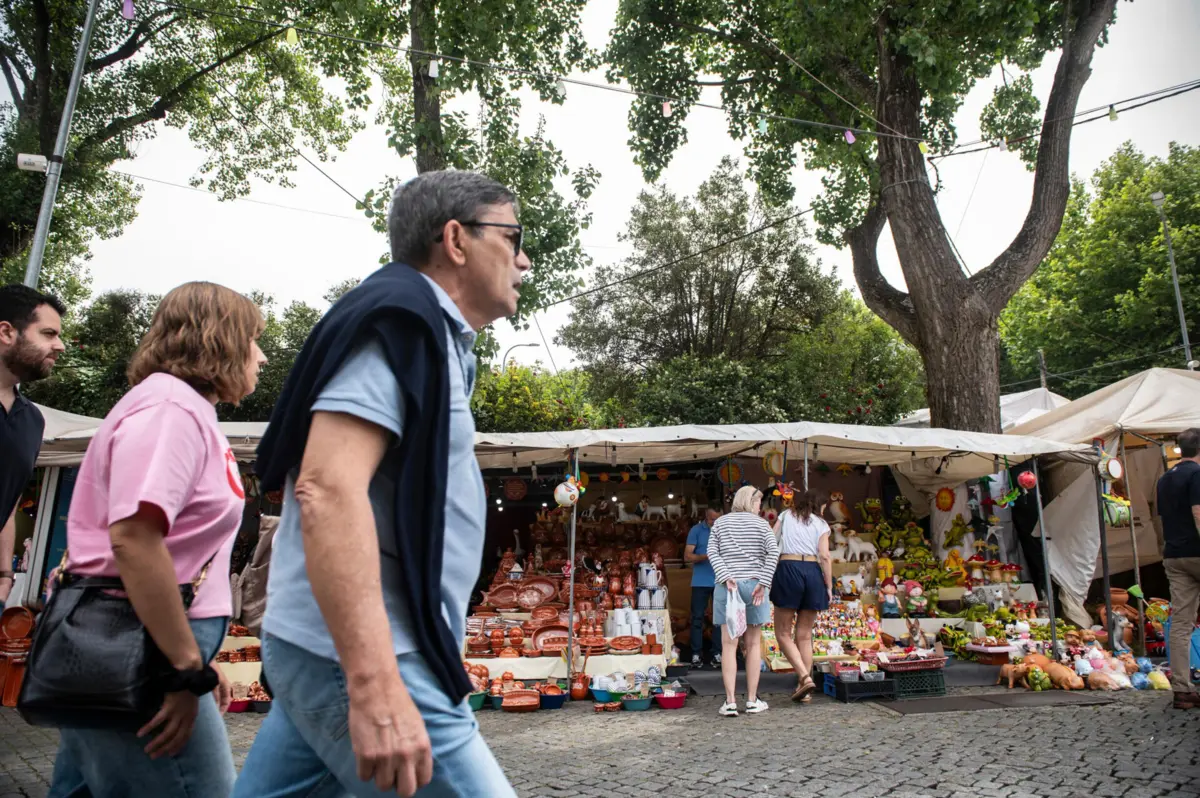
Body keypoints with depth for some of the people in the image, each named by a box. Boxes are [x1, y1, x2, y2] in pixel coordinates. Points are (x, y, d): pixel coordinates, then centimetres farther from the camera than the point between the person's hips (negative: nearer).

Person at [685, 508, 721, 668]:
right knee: (697, 618, 1)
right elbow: (687, 556, -6)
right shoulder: (696, 530, -2)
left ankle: (717, 653, 14)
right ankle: (696, 654, 7)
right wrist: (705, 556, -22)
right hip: (701, 582, -2)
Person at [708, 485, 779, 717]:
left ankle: (730, 701, -2)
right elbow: (773, 551, -8)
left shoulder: (721, 522, 9)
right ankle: (752, 700, 13)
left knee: (729, 644, 0)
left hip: (727, 586, 1)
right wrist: (763, 583, -9)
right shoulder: (760, 523, 4)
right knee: (753, 644, 9)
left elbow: (712, 552, -2)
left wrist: (726, 577, -9)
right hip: (753, 584, -1)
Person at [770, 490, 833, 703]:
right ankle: (804, 689, 11)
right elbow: (824, 556, 2)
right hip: (813, 572, 2)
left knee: (783, 633, 4)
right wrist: (829, 587, 4)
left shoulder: (785, 515, 15)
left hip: (788, 569, -2)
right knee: (805, 635, 11)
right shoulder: (821, 524, 14)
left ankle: (805, 677, -12)